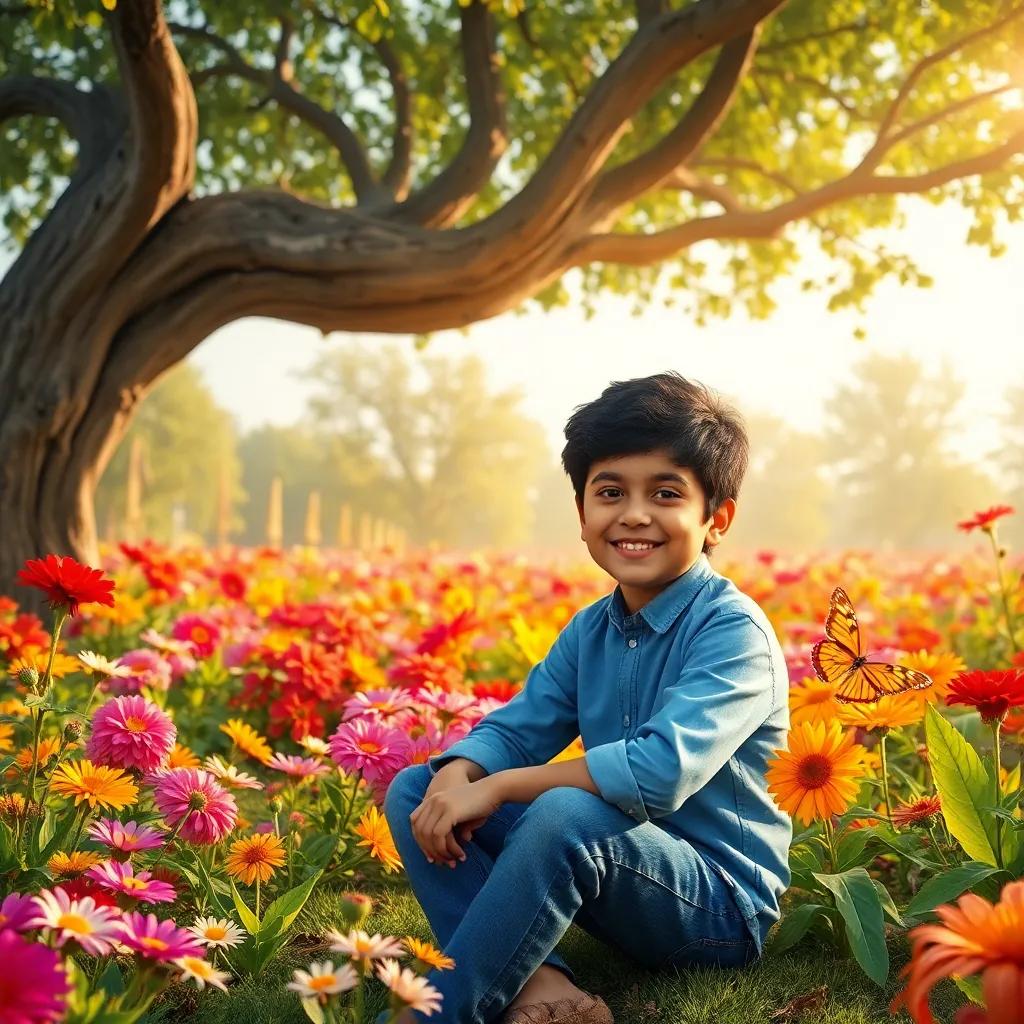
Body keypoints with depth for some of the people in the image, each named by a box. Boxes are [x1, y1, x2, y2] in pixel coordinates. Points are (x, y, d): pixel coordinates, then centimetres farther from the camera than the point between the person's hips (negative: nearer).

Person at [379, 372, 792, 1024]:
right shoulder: (590, 631, 6)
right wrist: (455, 778, -20)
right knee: (415, 790, -2)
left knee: (565, 812, -37)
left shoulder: (732, 630, -18)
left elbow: (662, 770, -32)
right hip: (609, 874, 8)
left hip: (722, 906, -8)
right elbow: (513, 728, 5)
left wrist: (499, 786, -25)